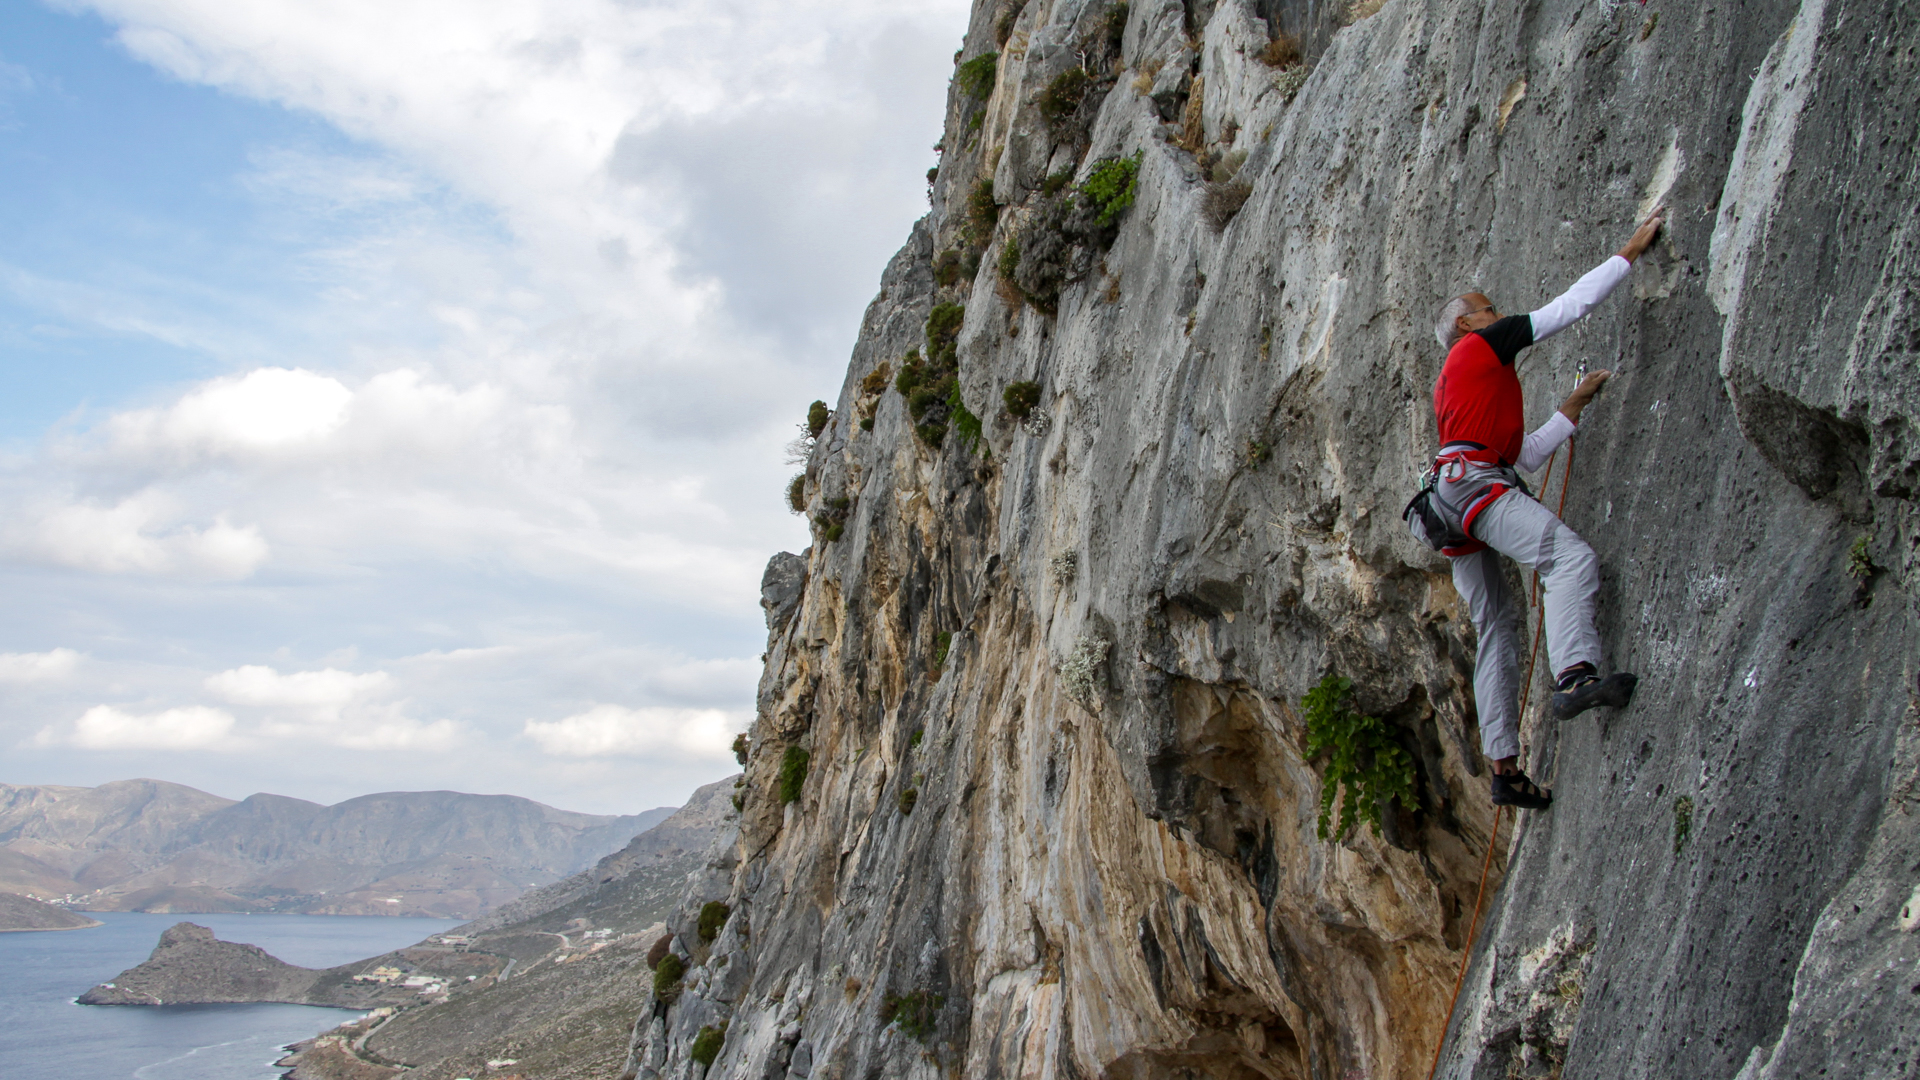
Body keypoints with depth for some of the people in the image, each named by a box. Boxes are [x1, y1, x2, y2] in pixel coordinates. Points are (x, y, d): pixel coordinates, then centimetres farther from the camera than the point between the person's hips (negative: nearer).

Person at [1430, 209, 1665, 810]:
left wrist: (1574, 407, 34)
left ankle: (1503, 767, 3)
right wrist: (1630, 251, 18)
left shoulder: (1449, 388, 35)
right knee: (1572, 557, -25)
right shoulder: (1482, 344, 12)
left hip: (1454, 509, 9)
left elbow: (1524, 456, 32)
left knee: (1497, 624, 7)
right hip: (1473, 479, -9)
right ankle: (1575, 676, -49)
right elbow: (1572, 305, 9)